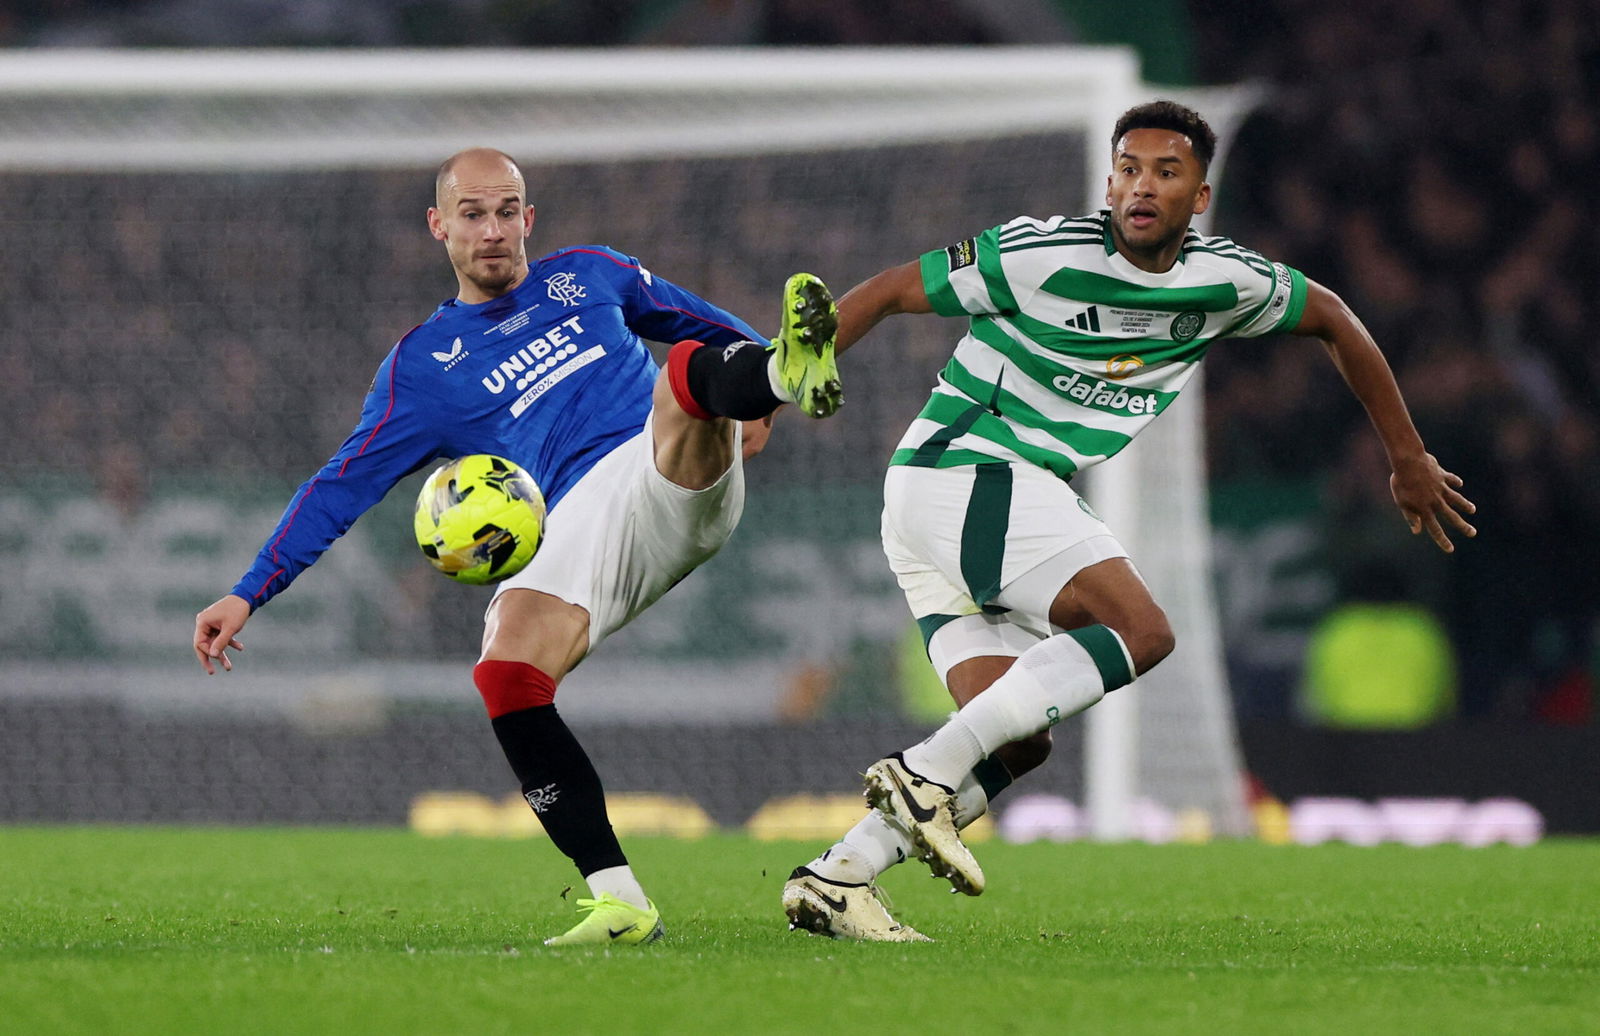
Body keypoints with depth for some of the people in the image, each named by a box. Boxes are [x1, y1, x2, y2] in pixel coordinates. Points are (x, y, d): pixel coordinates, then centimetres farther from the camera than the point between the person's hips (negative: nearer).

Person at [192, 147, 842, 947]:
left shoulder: (588, 276, 23)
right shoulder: (423, 365, 18)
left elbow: (706, 324, 36)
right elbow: (342, 487, 15)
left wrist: (757, 393, 19)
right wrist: (249, 596, 8)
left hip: (688, 483, 0)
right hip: (580, 519, 0)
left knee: (686, 370, -32)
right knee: (504, 672, -28)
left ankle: (791, 372, -67)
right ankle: (619, 902, -26)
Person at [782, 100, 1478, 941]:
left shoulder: (1224, 281, 6)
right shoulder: (1047, 256, -13)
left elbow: (1332, 319, 23)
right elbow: (885, 293, -8)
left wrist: (1408, 459, 27)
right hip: (962, 470, -8)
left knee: (1019, 743, -1)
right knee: (1138, 629, -22)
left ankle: (836, 878, -8)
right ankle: (927, 774, -28)